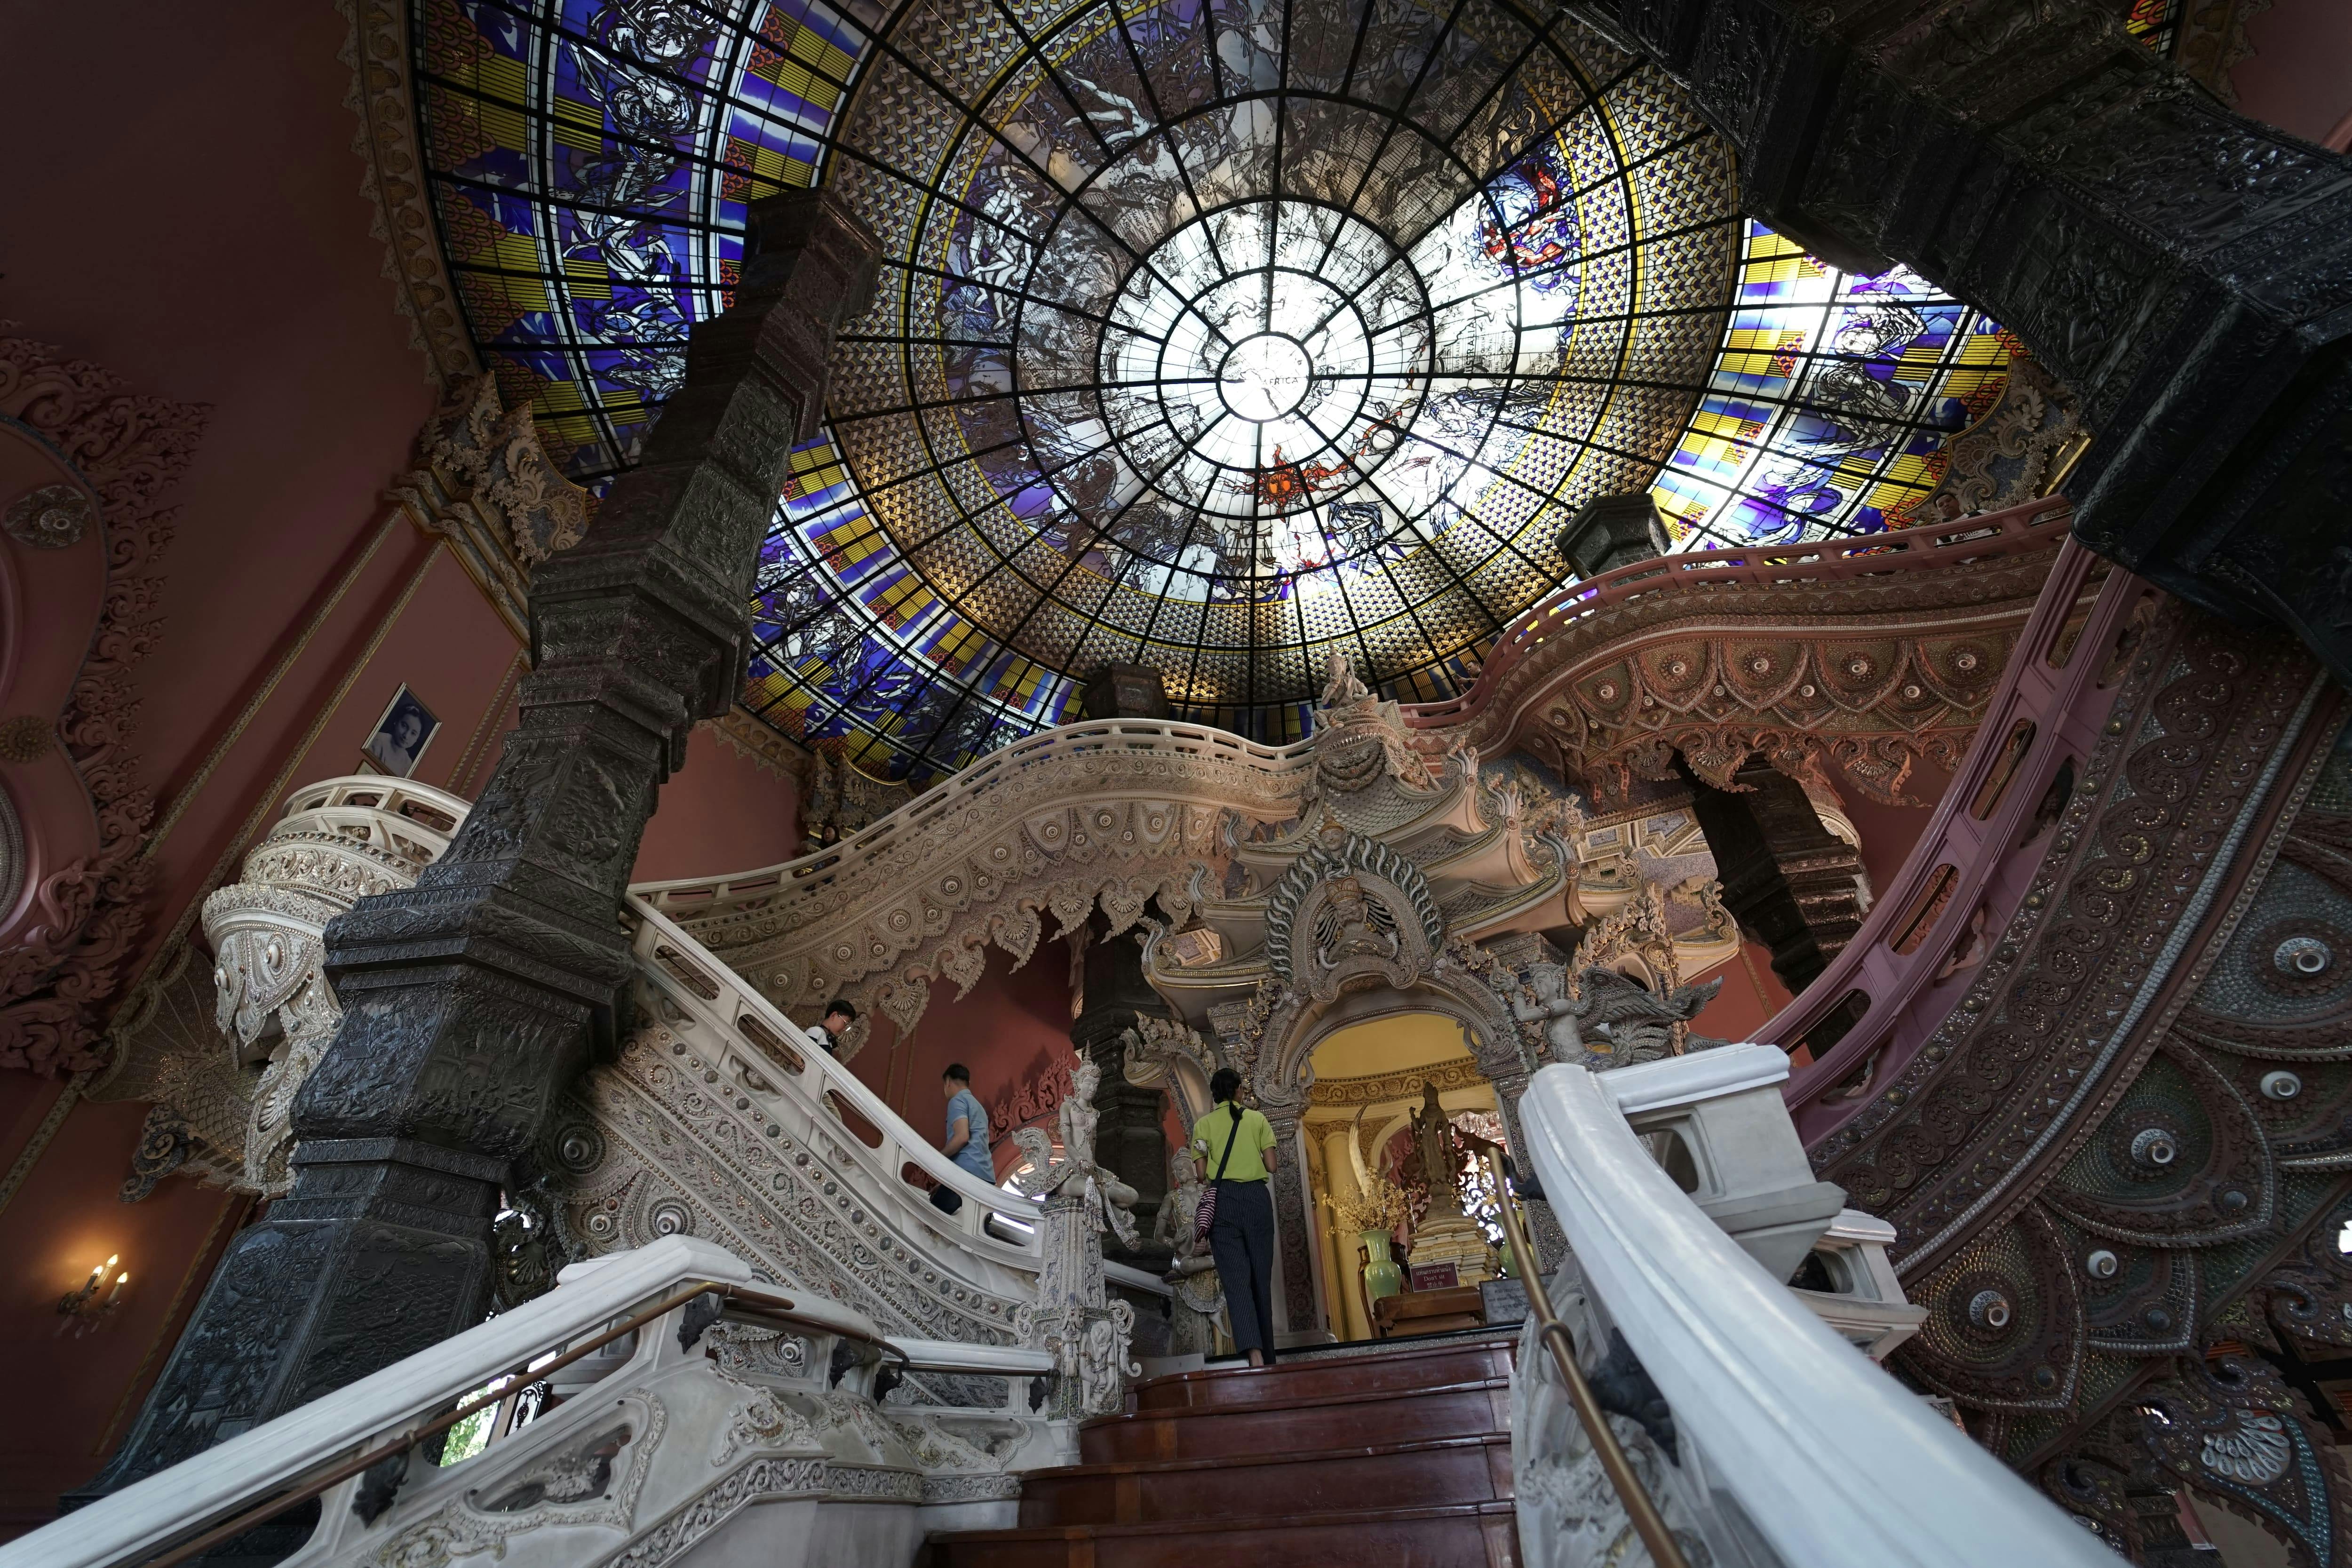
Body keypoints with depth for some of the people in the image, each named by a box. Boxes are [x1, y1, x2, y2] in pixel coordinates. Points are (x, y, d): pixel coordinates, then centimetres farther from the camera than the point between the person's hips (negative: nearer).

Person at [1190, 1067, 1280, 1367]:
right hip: (1257, 1197, 1)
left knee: (1236, 1280, -6)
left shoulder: (1203, 1125, 6)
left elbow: (1202, 1173, 0)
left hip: (1223, 1199, -1)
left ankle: (1254, 1353, -23)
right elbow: (1271, 1166, 2)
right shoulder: (1257, 1119, 6)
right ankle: (1267, 1357, 14)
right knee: (1262, 1278, 9)